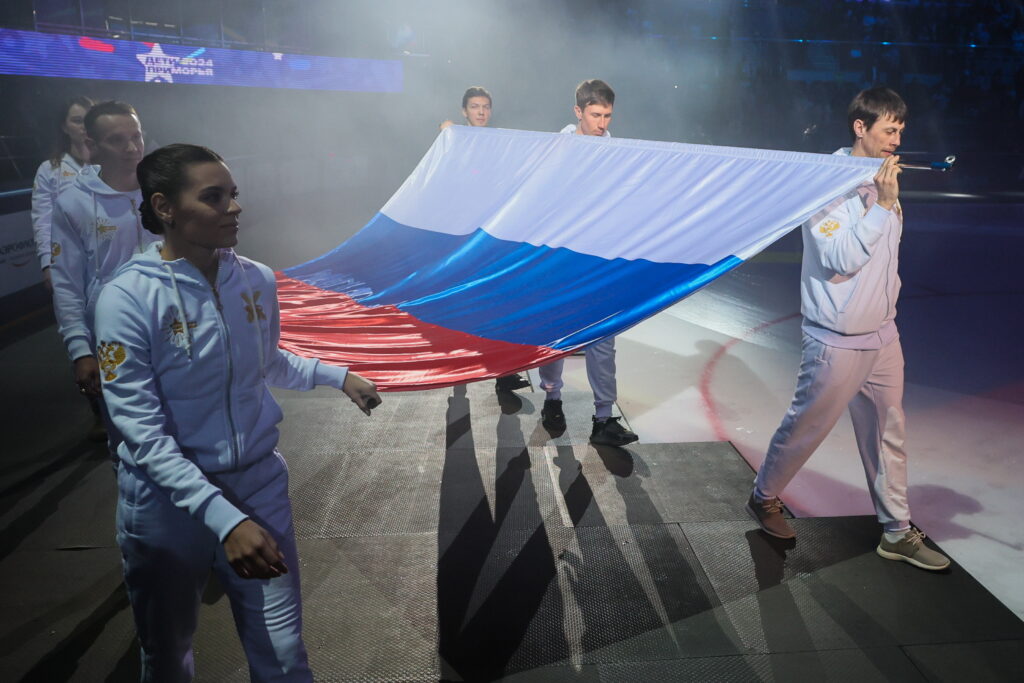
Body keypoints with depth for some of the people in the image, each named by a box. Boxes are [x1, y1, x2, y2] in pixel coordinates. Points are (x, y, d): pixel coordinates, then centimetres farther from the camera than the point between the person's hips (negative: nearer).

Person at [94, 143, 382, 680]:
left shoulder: (257, 280, -4)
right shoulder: (127, 297, -18)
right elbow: (143, 433, -20)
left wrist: (337, 375, 11)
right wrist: (224, 518, -27)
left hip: (259, 483, 3)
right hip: (167, 500, -3)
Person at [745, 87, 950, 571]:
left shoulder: (882, 181, 7)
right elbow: (841, 258, -23)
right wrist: (883, 204, -23)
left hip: (882, 335, 7)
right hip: (837, 343, -7)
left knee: (888, 433, 12)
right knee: (805, 428, 7)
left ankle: (897, 532, 25)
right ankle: (764, 498, 29)